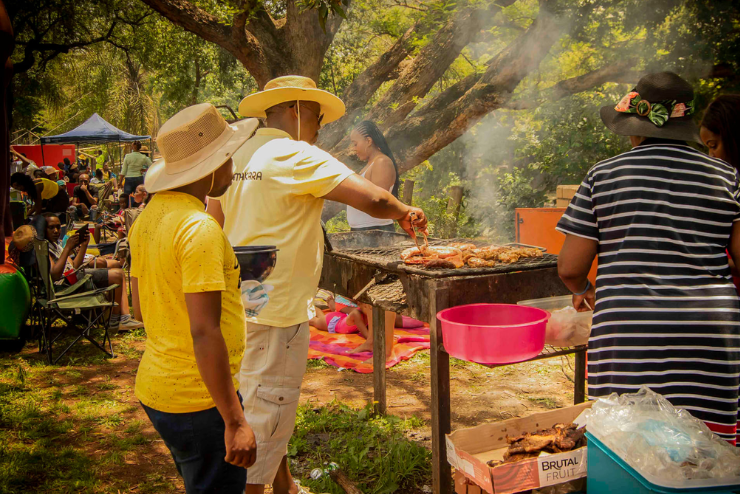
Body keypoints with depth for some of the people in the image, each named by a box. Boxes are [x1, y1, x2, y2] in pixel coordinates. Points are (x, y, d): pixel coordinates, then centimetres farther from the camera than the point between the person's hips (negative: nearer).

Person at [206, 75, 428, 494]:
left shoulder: (240, 156, 11)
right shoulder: (298, 156, -14)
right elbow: (373, 199, -21)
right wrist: (406, 213, -1)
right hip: (276, 311, -10)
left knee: (271, 410, 23)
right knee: (267, 417, 1)